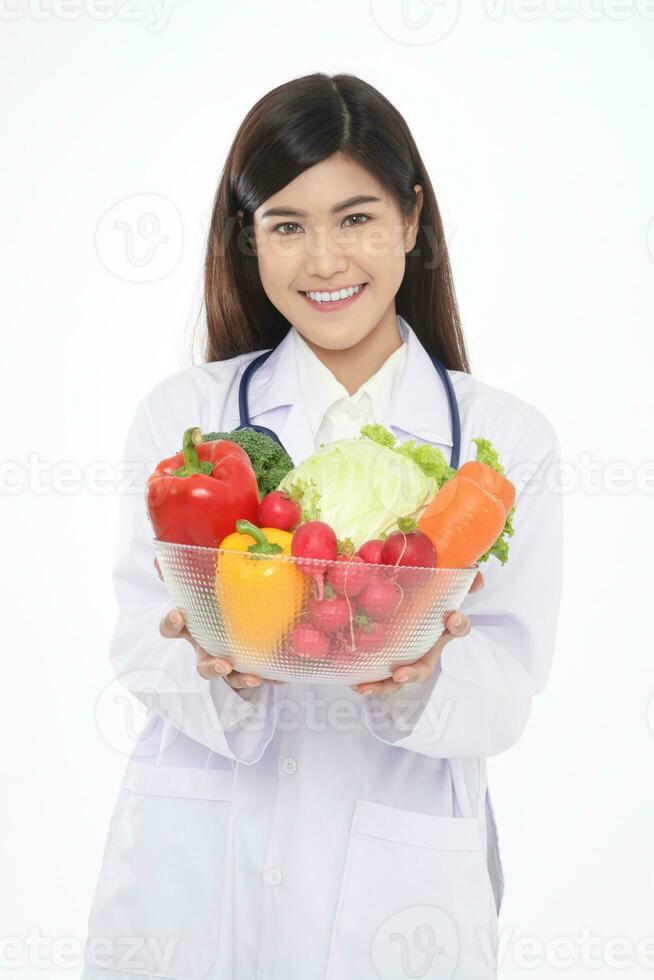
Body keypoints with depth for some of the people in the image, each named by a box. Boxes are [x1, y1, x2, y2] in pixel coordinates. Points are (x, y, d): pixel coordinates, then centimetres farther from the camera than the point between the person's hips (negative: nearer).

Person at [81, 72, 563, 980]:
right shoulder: (182, 413, 0)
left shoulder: (509, 438, -1)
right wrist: (224, 673, -24)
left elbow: (508, 688, -5)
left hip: (396, 878, 0)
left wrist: (420, 675, -26)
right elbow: (142, 649, -3)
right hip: (196, 864, 1)